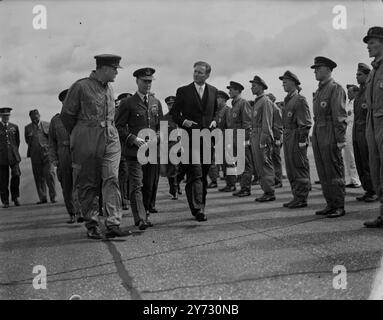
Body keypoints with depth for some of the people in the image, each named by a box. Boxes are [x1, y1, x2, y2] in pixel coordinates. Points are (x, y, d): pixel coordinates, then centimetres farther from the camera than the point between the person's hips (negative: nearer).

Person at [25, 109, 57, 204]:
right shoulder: (27, 128, 14)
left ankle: (53, 197, -5)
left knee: (50, 174, -12)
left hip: (47, 153, -2)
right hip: (35, 155, 2)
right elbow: (27, 141, 19)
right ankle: (42, 198, 9)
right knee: (39, 177, 2)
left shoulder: (47, 125, 9)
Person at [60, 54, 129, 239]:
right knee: (88, 185, 3)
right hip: (87, 144, -5)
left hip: (110, 141, 5)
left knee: (111, 179, -9)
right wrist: (78, 138, 9)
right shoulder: (80, 87, -8)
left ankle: (113, 225, -10)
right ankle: (92, 227, 13)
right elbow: (66, 115, -1)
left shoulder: (109, 88, 12)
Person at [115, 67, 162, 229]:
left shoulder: (156, 103, 16)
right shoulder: (127, 103, 0)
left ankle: (145, 214, 23)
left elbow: (161, 125, 20)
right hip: (134, 151, -5)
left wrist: (156, 137, 0)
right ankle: (140, 219, -12)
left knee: (150, 186, 8)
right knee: (136, 185, -10)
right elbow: (119, 126, -1)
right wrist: (134, 139, -13)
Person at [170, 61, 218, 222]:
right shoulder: (183, 91, 3)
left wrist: (214, 121, 4)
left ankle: (201, 206, 21)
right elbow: (174, 112, 5)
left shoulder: (213, 91, 13)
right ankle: (198, 208, -18)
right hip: (190, 138, -4)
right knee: (195, 174, -14)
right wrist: (183, 121, -13)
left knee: (204, 174, 10)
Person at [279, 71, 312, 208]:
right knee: (291, 170, 12)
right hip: (287, 137, 9)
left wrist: (302, 140, -19)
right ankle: (296, 196, 19)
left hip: (296, 137, -9)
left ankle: (302, 199, 0)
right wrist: (285, 139, 16)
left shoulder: (300, 100, -10)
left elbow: (305, 123, -14)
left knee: (300, 168, -5)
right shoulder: (287, 100, 17)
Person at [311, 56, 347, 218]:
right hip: (318, 135, 9)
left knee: (334, 172, -5)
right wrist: (314, 136, 15)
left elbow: (340, 116, -13)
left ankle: (339, 207, 0)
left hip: (330, 135, -9)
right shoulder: (318, 91, 19)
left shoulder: (335, 89, -7)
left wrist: (340, 139, -18)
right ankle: (330, 204, 16)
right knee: (323, 173, 9)